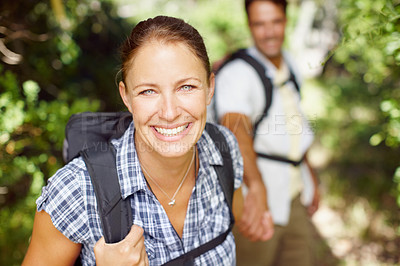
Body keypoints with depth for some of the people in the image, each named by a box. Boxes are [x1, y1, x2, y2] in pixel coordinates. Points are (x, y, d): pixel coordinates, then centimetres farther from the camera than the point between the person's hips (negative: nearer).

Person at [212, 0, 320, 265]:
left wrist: (311, 178, 18)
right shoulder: (236, 73, -19)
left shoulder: (289, 63, 7)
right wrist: (256, 187, -54)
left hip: (296, 196, 7)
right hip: (258, 203, -7)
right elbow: (236, 129, -38)